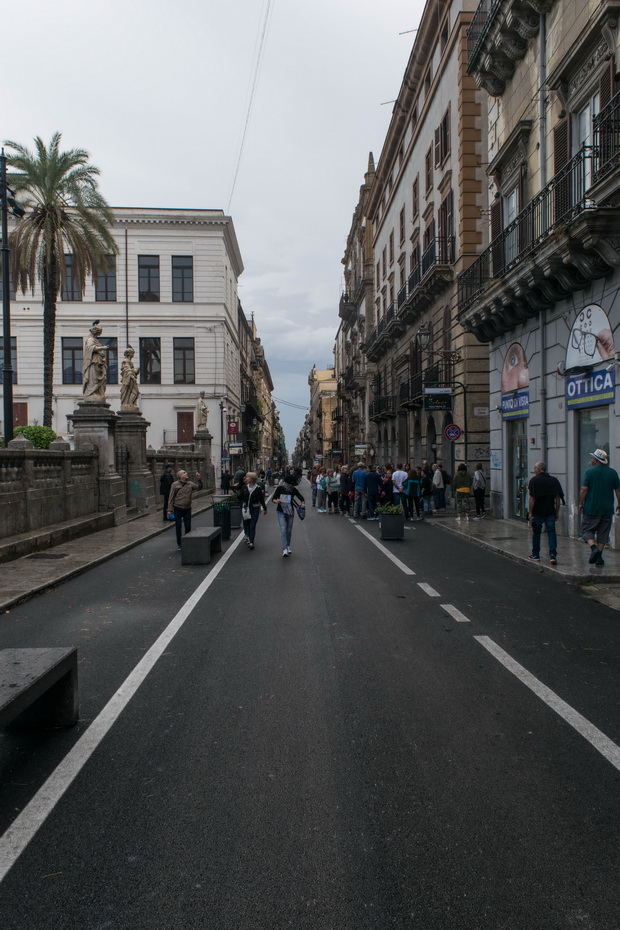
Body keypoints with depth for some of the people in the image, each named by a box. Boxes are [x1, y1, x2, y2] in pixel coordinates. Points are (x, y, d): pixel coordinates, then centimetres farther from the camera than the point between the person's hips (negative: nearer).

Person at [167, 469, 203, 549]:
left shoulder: (190, 484, 2)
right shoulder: (175, 485, -9)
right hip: (178, 508, -3)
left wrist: (198, 479, -10)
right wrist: (170, 509, -10)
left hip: (187, 508, 3)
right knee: (178, 526, 6)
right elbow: (171, 497, -8)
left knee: (188, 526, 6)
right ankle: (179, 543, 17)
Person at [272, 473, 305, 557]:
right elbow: (273, 498, -6)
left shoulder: (294, 490, -4)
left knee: (289, 530, 12)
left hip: (290, 512, 3)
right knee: (283, 530, -15)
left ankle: (288, 546, 32)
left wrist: (302, 503, -20)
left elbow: (301, 498, 2)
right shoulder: (280, 488, -9)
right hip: (281, 512, -3)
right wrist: (276, 501, -29)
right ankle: (285, 549, -22)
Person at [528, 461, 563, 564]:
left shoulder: (534, 480, -7)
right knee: (551, 533, 3)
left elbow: (531, 498, -11)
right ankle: (553, 555, -10)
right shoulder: (554, 480, 4)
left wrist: (530, 512, -8)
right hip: (550, 512, 2)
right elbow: (558, 498, 5)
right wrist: (557, 512, 11)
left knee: (536, 533, 12)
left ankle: (535, 555, 21)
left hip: (538, 512, -2)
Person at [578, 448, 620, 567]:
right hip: (607, 509, 3)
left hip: (591, 508, -3)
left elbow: (583, 489, -11)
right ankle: (599, 557, 9)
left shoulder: (589, 471, -8)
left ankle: (594, 547, -15)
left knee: (587, 530, 8)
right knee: (603, 533, 10)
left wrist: (581, 503, -1)